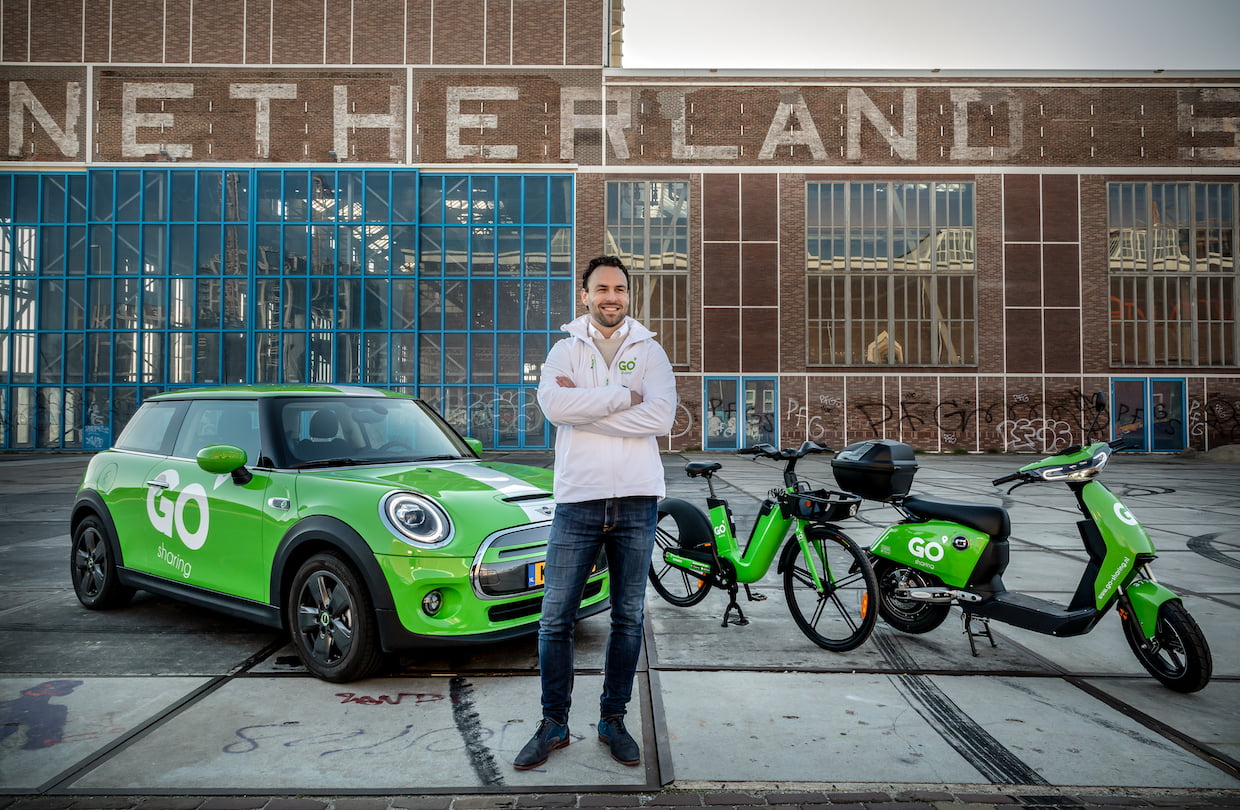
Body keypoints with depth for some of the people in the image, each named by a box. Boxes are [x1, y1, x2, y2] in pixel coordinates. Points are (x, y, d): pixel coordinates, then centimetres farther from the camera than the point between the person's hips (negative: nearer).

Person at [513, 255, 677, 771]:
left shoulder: (649, 352, 6)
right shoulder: (565, 350, 6)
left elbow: (660, 417, -11)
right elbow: (554, 404, -15)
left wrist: (584, 406, -12)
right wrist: (622, 396, -14)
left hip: (636, 500, 1)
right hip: (577, 499, 0)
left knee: (629, 617, 10)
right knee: (556, 617, 2)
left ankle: (613, 719, 26)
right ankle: (553, 724, 18)